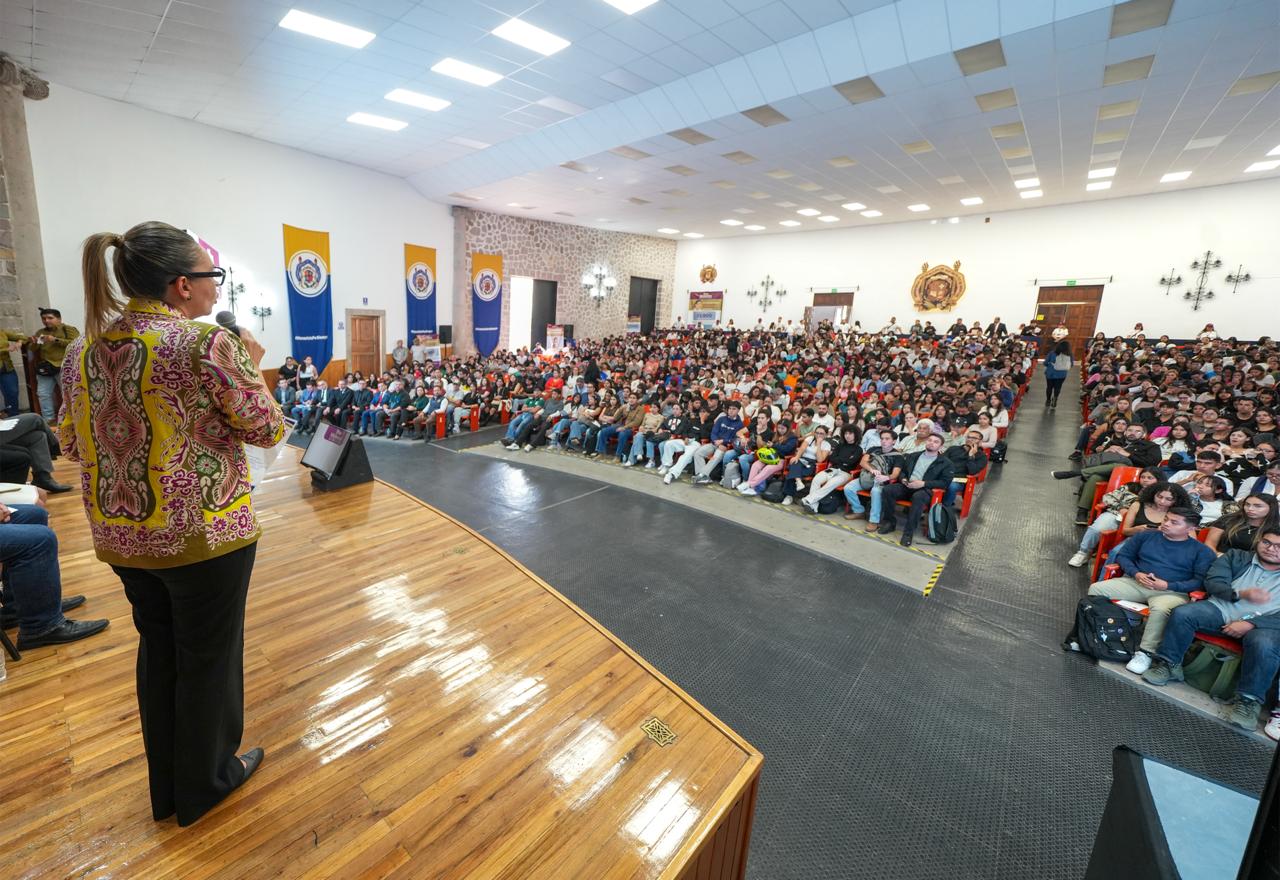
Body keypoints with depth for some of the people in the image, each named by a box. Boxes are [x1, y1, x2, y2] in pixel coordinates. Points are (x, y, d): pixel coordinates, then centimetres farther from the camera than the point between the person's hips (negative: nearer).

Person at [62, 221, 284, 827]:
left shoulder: (83, 349, 3)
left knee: (157, 651, 22)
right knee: (208, 656, 12)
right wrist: (250, 367, 2)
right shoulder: (208, 344, -19)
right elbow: (268, 430, -11)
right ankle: (205, 782, 33)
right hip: (204, 534, -6)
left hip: (121, 536, 7)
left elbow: (71, 443, 12)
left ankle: (167, 789, 39)